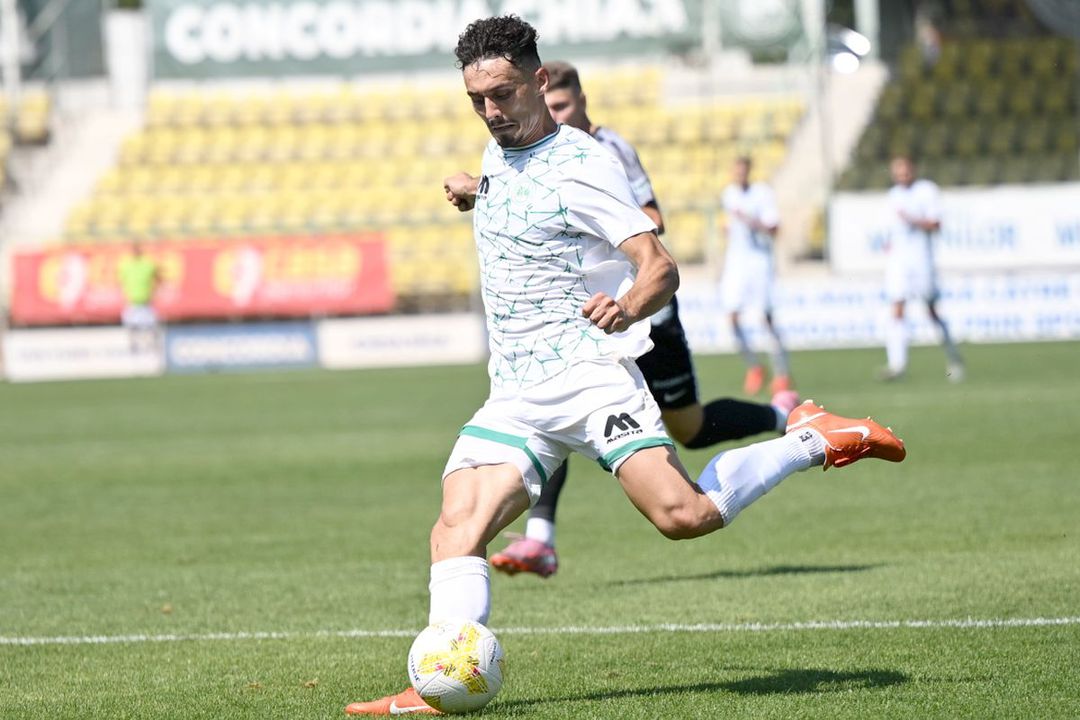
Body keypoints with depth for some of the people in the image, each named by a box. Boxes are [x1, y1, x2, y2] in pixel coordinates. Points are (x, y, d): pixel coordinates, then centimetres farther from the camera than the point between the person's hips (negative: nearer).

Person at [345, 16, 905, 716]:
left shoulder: (581, 164, -10)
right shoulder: (496, 155, 16)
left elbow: (660, 266, -20)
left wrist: (627, 308, -38)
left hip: (588, 372, -7)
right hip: (514, 395, 7)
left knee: (682, 514, -22)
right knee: (457, 525, -15)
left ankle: (813, 441, 0)